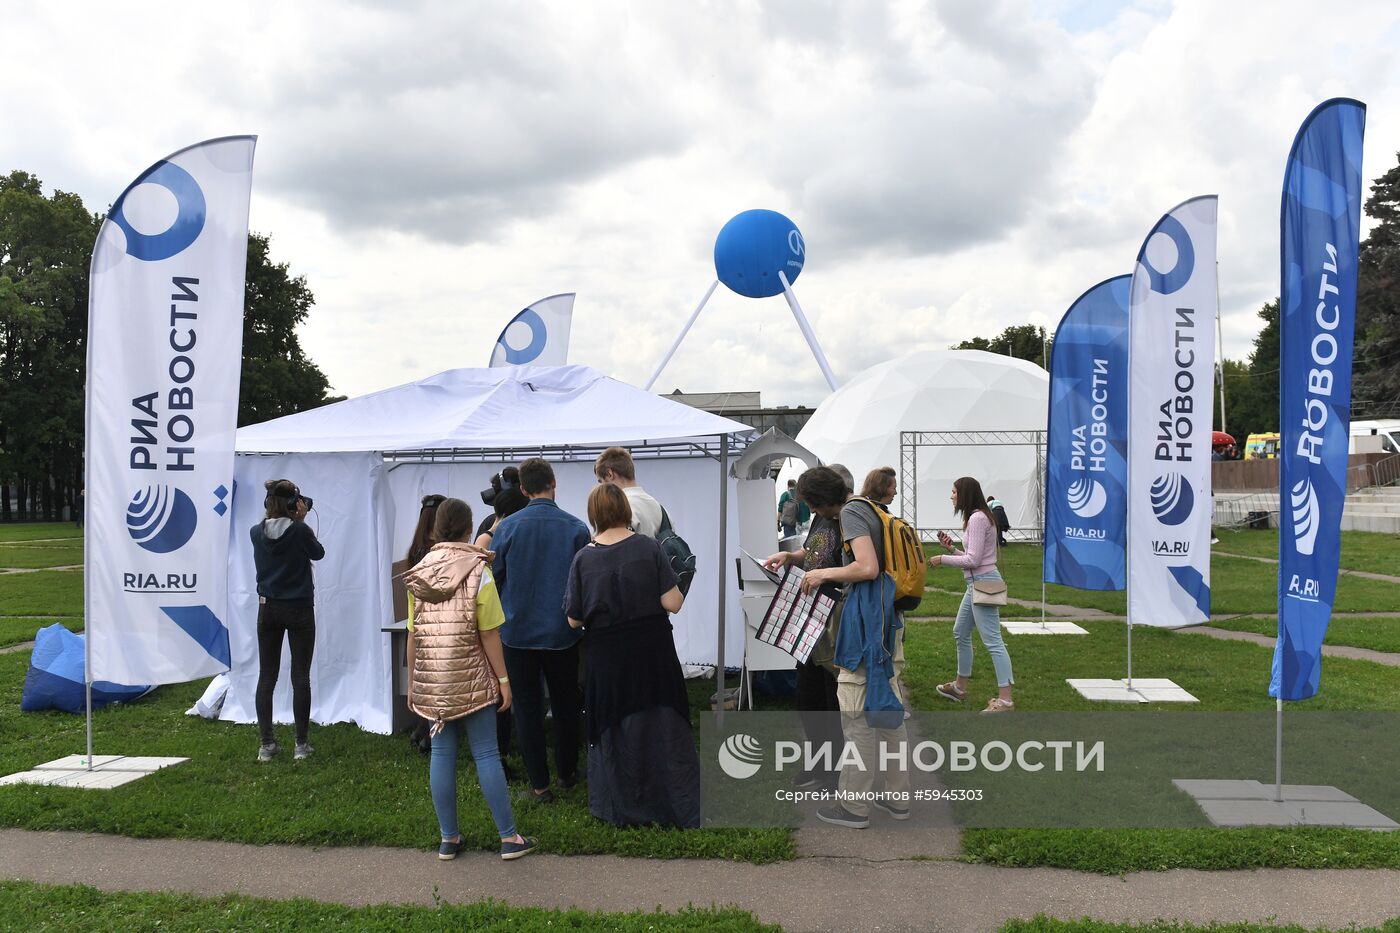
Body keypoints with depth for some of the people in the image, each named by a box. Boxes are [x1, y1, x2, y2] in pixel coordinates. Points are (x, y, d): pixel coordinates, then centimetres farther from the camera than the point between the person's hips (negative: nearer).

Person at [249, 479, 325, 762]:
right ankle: (301, 744, 8)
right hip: (299, 611, -3)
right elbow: (318, 553, 3)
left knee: (266, 676, 9)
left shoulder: (256, 532, -3)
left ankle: (266, 744, 10)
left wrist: (296, 522, 9)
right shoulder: (299, 531, -14)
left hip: (268, 610, 4)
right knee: (300, 677, 4)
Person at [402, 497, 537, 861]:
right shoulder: (478, 571, -7)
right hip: (471, 678, -3)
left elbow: (413, 634, 5)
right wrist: (502, 678, -3)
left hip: (431, 680, 3)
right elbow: (489, 634, -9)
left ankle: (448, 839, 15)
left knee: (442, 753, 8)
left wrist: (412, 681, 13)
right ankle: (509, 838, 7)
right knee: (486, 754, 1)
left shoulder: (419, 573, 4)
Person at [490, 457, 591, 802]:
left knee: (527, 707, 9)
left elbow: (492, 578, -1)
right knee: (565, 704, 17)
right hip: (562, 633, 1)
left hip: (518, 632, -1)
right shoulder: (577, 528, -7)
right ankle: (567, 772, 30)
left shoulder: (506, 527, -8)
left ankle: (540, 784, 12)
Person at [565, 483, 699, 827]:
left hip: (607, 656, 0)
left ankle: (624, 809, 25)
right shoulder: (649, 548, -10)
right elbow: (673, 603, -12)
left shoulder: (583, 559, -9)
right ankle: (684, 809, 18)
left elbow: (574, 620, -4)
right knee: (664, 726, 12)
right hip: (653, 650, 0)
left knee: (615, 729, 16)